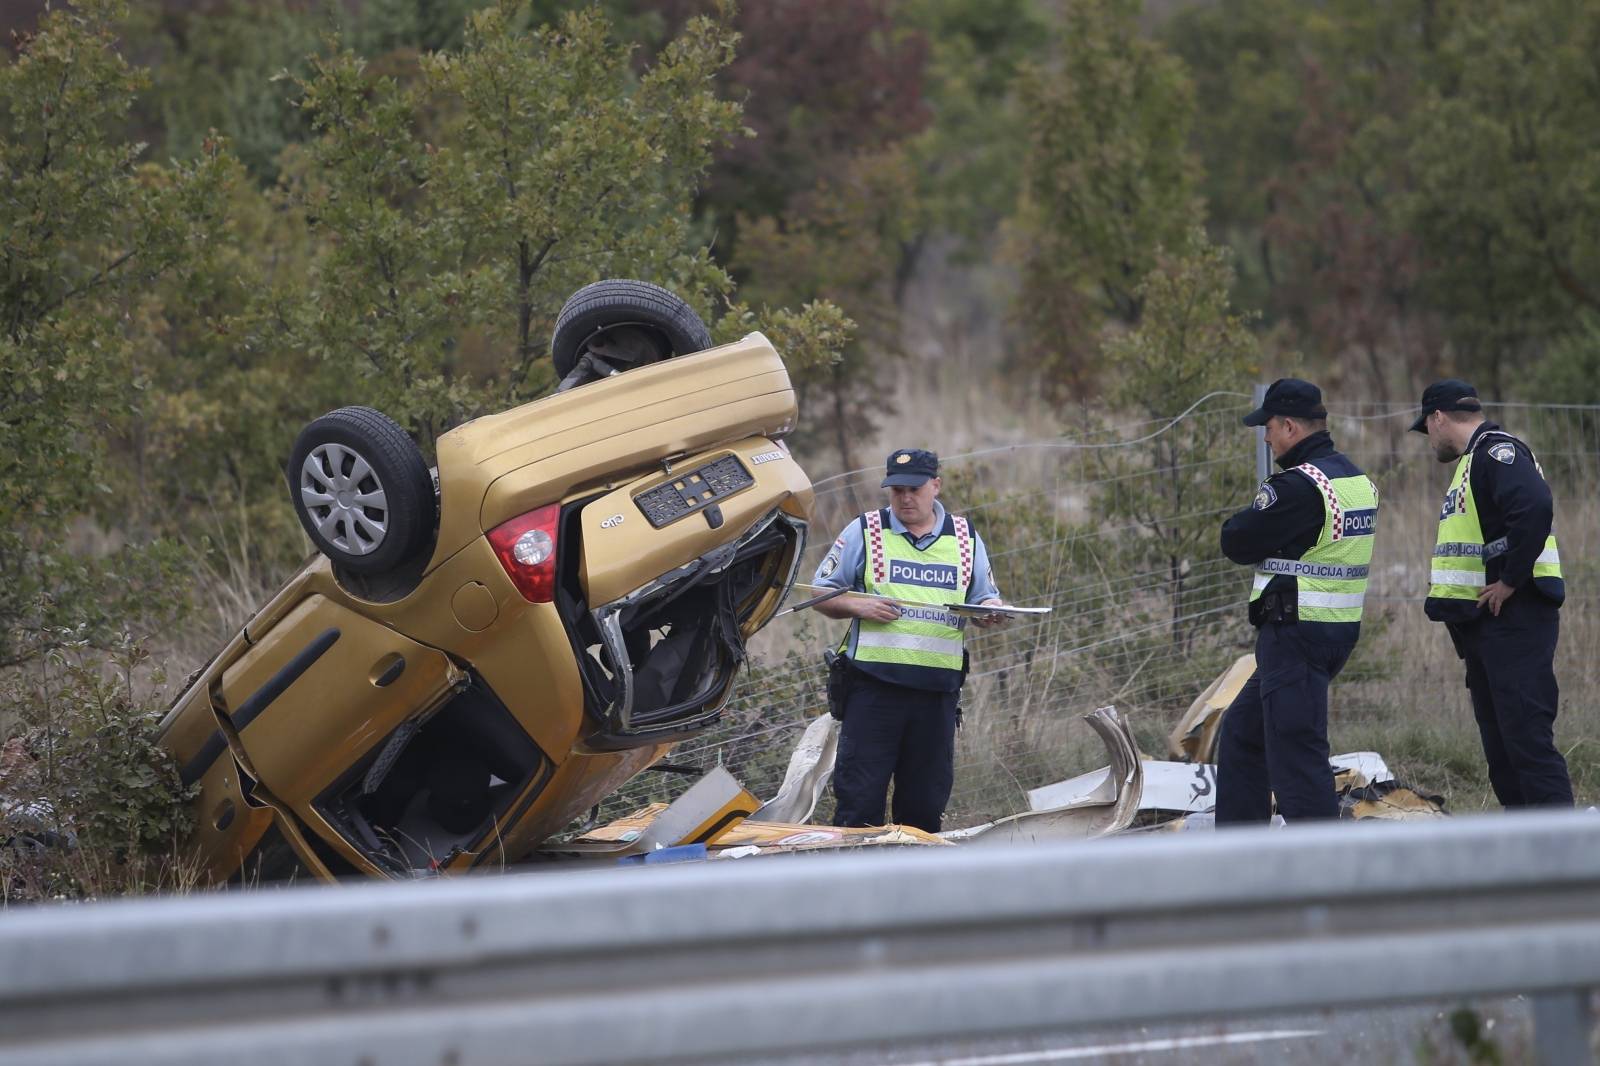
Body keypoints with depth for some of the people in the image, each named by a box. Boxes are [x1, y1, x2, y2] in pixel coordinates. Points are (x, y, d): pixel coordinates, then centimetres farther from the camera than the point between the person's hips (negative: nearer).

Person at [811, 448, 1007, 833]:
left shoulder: (966, 538, 14)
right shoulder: (864, 532, 7)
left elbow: (986, 598, 17)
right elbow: (821, 595, 8)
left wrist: (990, 610, -7)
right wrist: (857, 605, -12)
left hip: (938, 687, 3)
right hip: (874, 682, -2)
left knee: (926, 804, 7)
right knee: (859, 800, -6)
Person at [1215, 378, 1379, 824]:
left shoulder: (1298, 486, -19)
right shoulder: (1358, 479, 12)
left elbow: (1237, 542, -13)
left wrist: (1246, 517, 6)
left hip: (1296, 633, -10)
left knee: (1295, 753, -8)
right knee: (1242, 729, 21)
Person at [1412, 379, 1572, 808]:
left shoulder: (1497, 451, -11)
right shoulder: (1471, 462, 22)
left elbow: (1535, 507, -28)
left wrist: (1510, 580, -22)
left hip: (1514, 616, -11)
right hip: (1482, 623, 11)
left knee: (1527, 736, -15)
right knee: (1499, 743, 11)